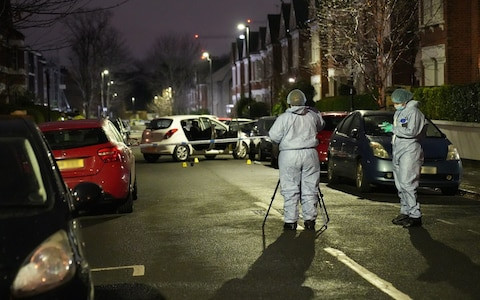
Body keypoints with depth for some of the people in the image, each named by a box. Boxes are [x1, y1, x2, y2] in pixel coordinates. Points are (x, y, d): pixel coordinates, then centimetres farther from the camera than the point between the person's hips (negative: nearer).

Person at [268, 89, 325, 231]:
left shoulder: (284, 118, -5)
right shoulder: (313, 115, 4)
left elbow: (273, 136, -4)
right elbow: (321, 125, 22)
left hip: (289, 156, -2)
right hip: (310, 155, 3)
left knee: (290, 190, 3)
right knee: (309, 189, 9)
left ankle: (290, 222, 3)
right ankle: (310, 220, 11)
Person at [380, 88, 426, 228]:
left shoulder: (413, 112, -10)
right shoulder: (398, 113, 19)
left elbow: (411, 131, -20)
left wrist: (393, 129, -14)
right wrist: (389, 126, 7)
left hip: (409, 152, -9)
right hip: (397, 151, 9)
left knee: (407, 184, -14)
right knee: (400, 184, 11)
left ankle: (415, 215, -11)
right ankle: (405, 212, 18)